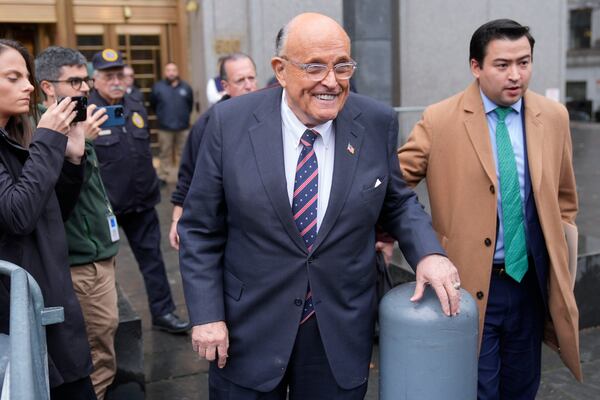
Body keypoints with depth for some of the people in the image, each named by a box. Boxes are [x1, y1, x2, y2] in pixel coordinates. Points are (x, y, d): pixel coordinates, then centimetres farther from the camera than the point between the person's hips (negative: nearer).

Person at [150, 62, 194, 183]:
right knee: (165, 155, 3)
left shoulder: (185, 87, 1)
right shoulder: (158, 87, -2)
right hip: (165, 127, -1)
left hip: (183, 127, 1)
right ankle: (163, 177, 9)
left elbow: (190, 104, 14)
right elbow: (153, 104, 10)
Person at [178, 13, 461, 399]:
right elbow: (200, 229, -5)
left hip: (342, 333, 1)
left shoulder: (377, 123, -7)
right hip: (249, 333, -1)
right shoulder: (231, 122, -10)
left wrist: (429, 251, -11)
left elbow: (398, 202, 8)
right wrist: (206, 315, -9)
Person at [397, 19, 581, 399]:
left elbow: (564, 198, 14)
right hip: (470, 284, -4)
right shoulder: (439, 120, -10)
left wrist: (558, 258, 12)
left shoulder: (554, 117, 3)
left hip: (531, 281, 4)